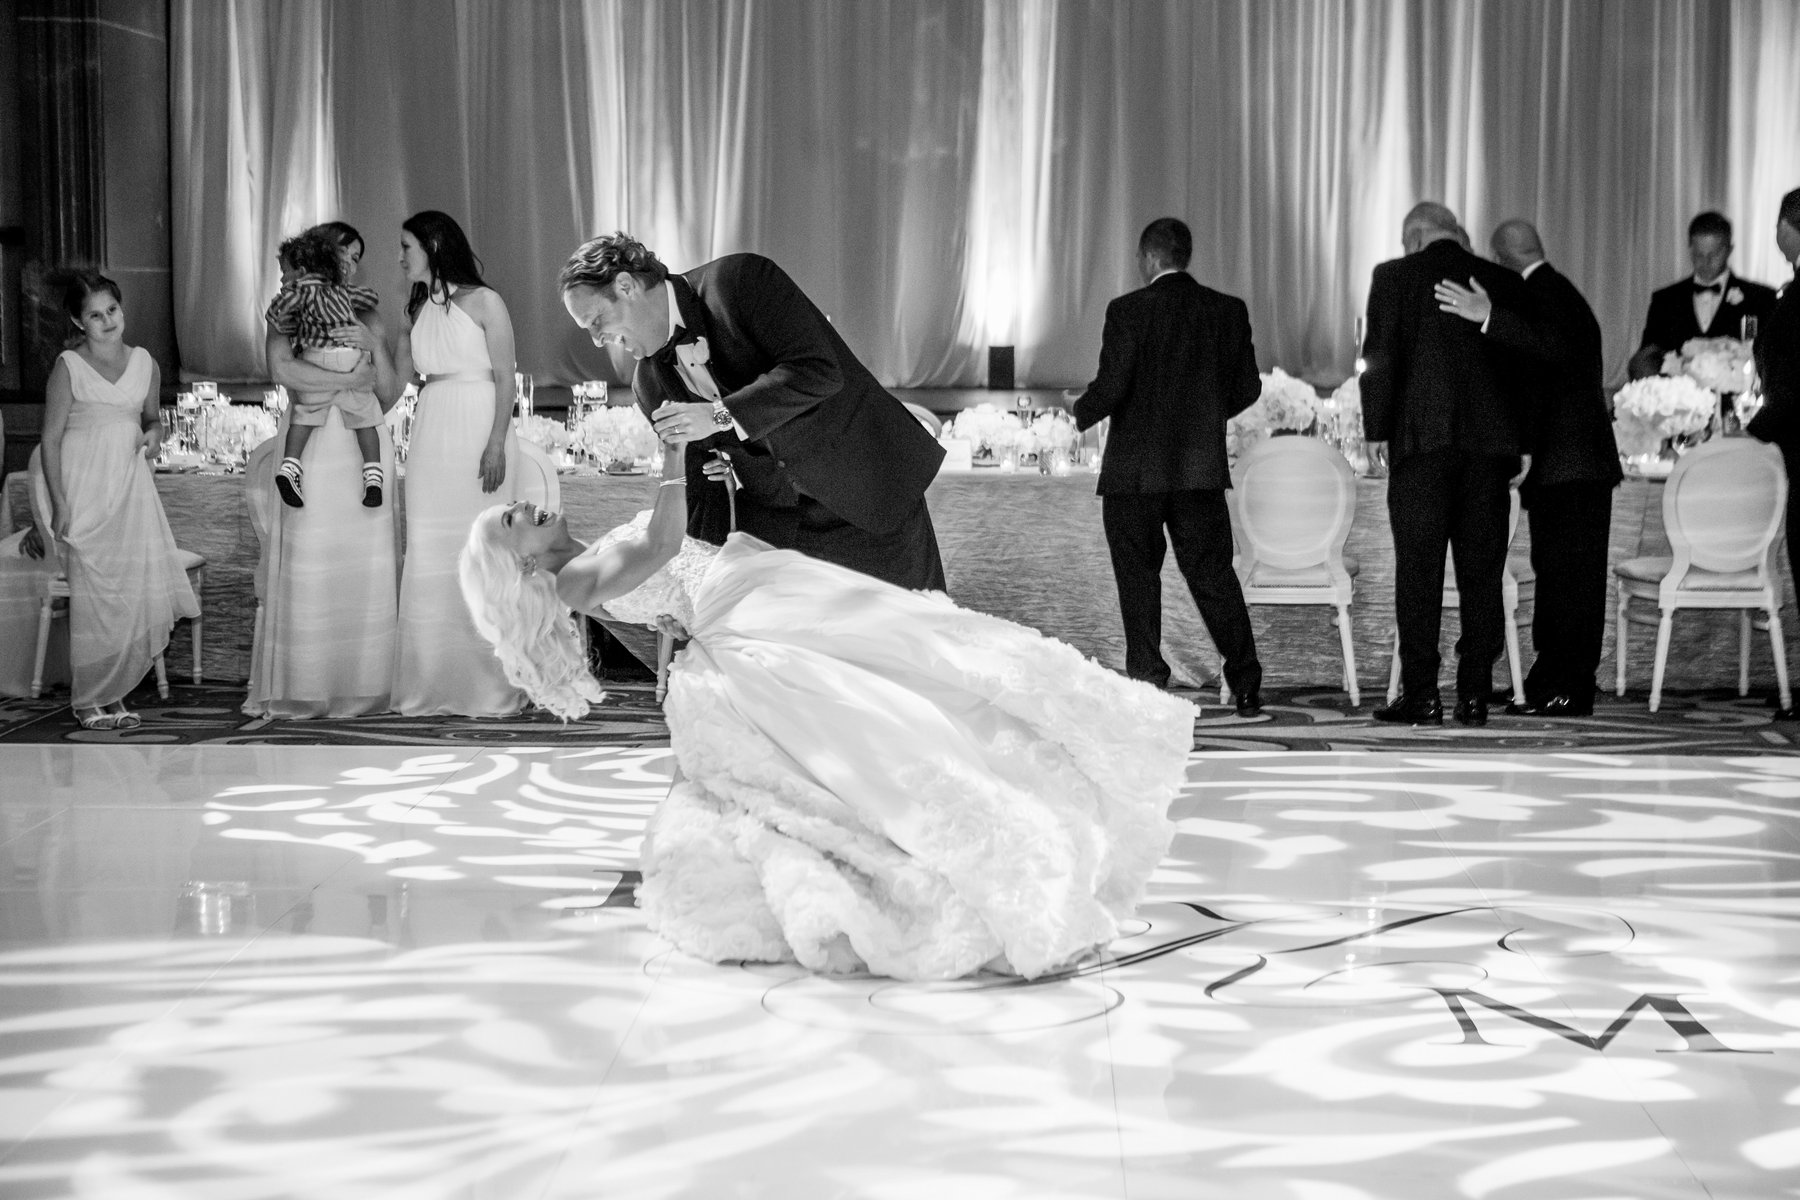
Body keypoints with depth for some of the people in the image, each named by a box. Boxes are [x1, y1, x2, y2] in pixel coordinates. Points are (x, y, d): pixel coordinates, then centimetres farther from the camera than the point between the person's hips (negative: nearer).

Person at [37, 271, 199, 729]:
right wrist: (59, 503, -11)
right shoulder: (68, 367, -6)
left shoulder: (144, 363, 6)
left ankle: (113, 692, 16)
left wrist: (153, 432, -3)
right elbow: (51, 437, -6)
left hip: (132, 487, 4)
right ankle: (87, 700, 10)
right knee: (92, 596, -1)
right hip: (85, 489, -4)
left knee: (138, 593, 2)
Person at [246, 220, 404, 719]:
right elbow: (282, 369, -15)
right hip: (311, 448, -3)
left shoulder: (368, 319, 16)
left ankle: (361, 683, 3)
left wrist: (375, 347, -5)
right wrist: (350, 379, -8)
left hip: (364, 448, 3)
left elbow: (389, 397, 10)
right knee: (307, 566, -5)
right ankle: (304, 687, -1)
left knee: (365, 565, -1)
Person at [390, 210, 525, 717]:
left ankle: (489, 685, 5)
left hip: (478, 430, -5)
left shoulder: (483, 302, -3)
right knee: (429, 556, 4)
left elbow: (505, 378, -7)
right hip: (430, 435, 6)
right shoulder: (417, 310, 13)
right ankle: (431, 686, 10)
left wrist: (496, 445, -15)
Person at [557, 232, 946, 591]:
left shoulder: (742, 279, -14)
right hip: (775, 522, 5)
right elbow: (701, 484, 8)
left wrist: (720, 416, -29)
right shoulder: (649, 385, 3)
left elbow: (818, 371, -24)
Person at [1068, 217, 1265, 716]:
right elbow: (1248, 388, 5)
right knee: (1213, 573, 9)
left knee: (1138, 579, 6)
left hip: (1135, 469, -4)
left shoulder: (1128, 310, -10)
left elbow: (1111, 385, -15)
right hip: (1202, 468, 4)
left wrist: (1081, 414, 5)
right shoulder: (1229, 310, 3)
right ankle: (1245, 681, 4)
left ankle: (1148, 684, 4)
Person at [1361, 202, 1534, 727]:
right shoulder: (1503, 282, 11)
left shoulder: (1394, 276, 2)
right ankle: (1475, 694, 6)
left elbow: (1380, 358, -4)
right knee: (1481, 572, 6)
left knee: (1419, 571, -1)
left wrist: (1376, 430, -1)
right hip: (1490, 442, 3)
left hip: (1421, 438, -3)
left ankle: (1421, 694, -2)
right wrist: (1523, 443, 12)